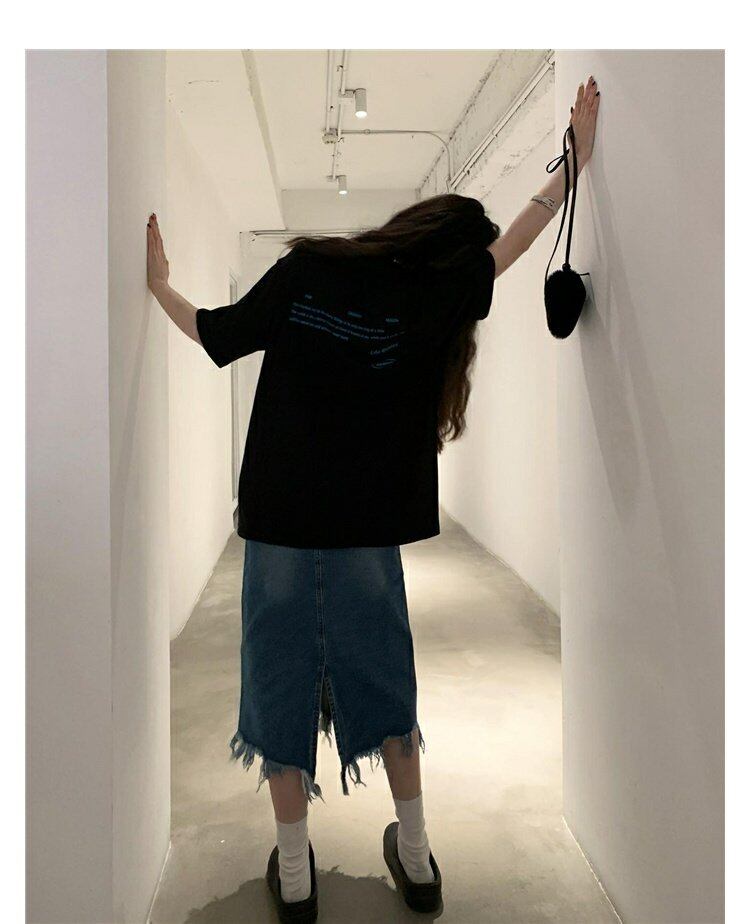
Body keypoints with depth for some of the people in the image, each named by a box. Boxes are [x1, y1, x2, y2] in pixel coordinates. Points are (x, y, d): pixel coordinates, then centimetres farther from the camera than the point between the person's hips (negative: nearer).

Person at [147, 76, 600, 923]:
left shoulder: (304, 270, -1)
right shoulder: (430, 301, -3)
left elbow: (214, 336, 4)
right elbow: (511, 244, 6)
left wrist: (157, 282, 22)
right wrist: (576, 162, 17)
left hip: (279, 523, 0)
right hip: (368, 533, 0)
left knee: (281, 679, 11)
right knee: (382, 679, 17)